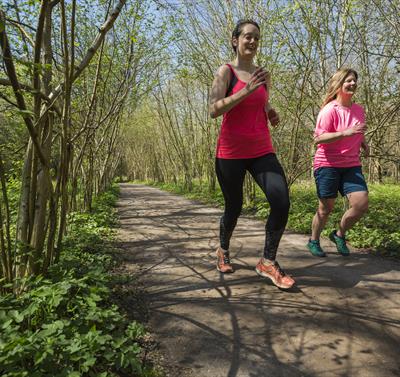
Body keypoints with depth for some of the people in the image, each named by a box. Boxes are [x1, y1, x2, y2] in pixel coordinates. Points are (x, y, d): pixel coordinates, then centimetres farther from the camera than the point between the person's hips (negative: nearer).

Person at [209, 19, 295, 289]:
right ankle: (224, 251, 37)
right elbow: (214, 110, -15)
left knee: (282, 203, -13)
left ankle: (268, 262, 3)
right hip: (231, 153, -4)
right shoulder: (226, 71, -2)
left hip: (262, 151, 4)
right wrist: (246, 90, -22)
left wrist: (271, 113, 6)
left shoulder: (264, 75, 14)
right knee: (234, 208, 7)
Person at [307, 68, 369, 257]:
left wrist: (363, 142, 6)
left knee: (361, 203, -9)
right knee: (326, 208, 2)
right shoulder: (329, 110, -11)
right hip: (328, 165, -6)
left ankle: (339, 234, 15)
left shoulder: (359, 110, 10)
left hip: (351, 165, 6)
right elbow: (318, 138, -18)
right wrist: (346, 133, -27)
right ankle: (313, 241, 26)